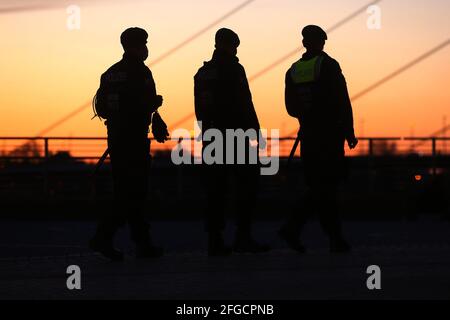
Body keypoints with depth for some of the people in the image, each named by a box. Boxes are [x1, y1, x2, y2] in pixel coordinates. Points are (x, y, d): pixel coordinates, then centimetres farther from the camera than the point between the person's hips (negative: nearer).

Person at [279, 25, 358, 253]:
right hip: (330, 134, -6)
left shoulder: (293, 71, 8)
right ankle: (293, 228, -12)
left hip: (308, 135, 6)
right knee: (326, 185, -3)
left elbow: (291, 108, 11)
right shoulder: (328, 65, -8)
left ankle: (336, 239, 5)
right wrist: (349, 132, -8)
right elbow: (342, 101, -13)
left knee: (319, 186, 9)